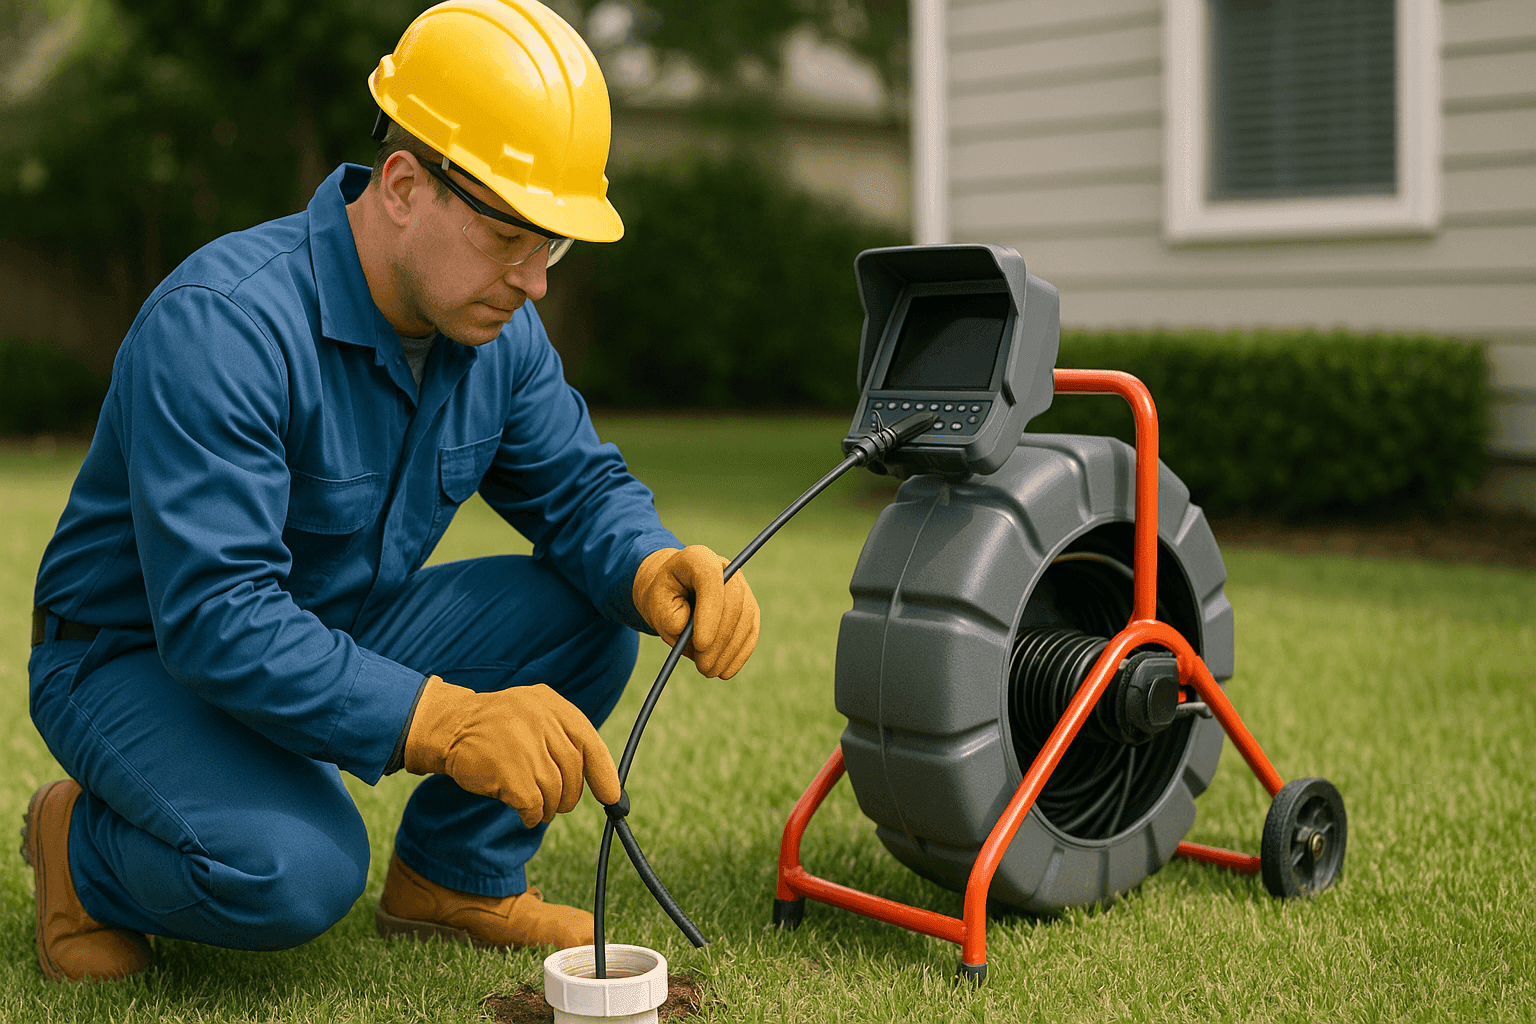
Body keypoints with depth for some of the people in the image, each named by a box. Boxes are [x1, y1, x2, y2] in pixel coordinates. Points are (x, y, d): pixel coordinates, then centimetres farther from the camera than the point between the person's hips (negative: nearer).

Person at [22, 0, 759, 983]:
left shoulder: (496, 328, -6)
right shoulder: (222, 323, -31)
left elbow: (578, 483, 0)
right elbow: (216, 617, -37)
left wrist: (651, 568, -25)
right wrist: (443, 721, -48)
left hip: (339, 637, 7)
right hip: (140, 660, -6)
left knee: (585, 605, -11)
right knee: (295, 871, -33)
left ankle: (458, 875, 7)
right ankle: (85, 848, 0)